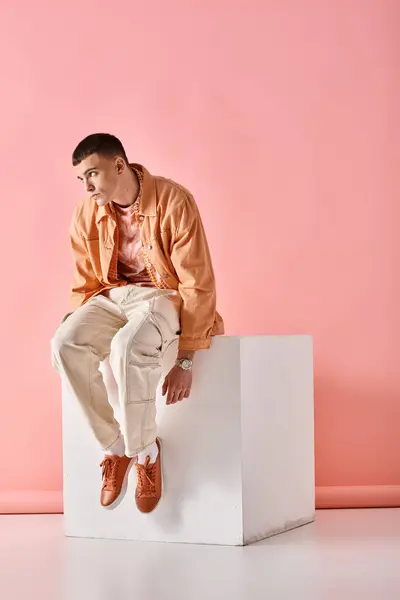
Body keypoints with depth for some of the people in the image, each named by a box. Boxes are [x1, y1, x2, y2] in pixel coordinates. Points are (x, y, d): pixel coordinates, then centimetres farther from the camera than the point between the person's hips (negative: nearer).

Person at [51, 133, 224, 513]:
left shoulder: (174, 201, -16)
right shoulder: (86, 214, 0)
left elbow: (198, 284, -15)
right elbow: (85, 285, 12)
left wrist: (186, 361, -18)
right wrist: (80, 331, -4)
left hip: (162, 295, -5)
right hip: (111, 296, 5)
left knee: (129, 346, -38)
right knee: (65, 343, -28)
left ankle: (145, 450, -15)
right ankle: (114, 446, -12)